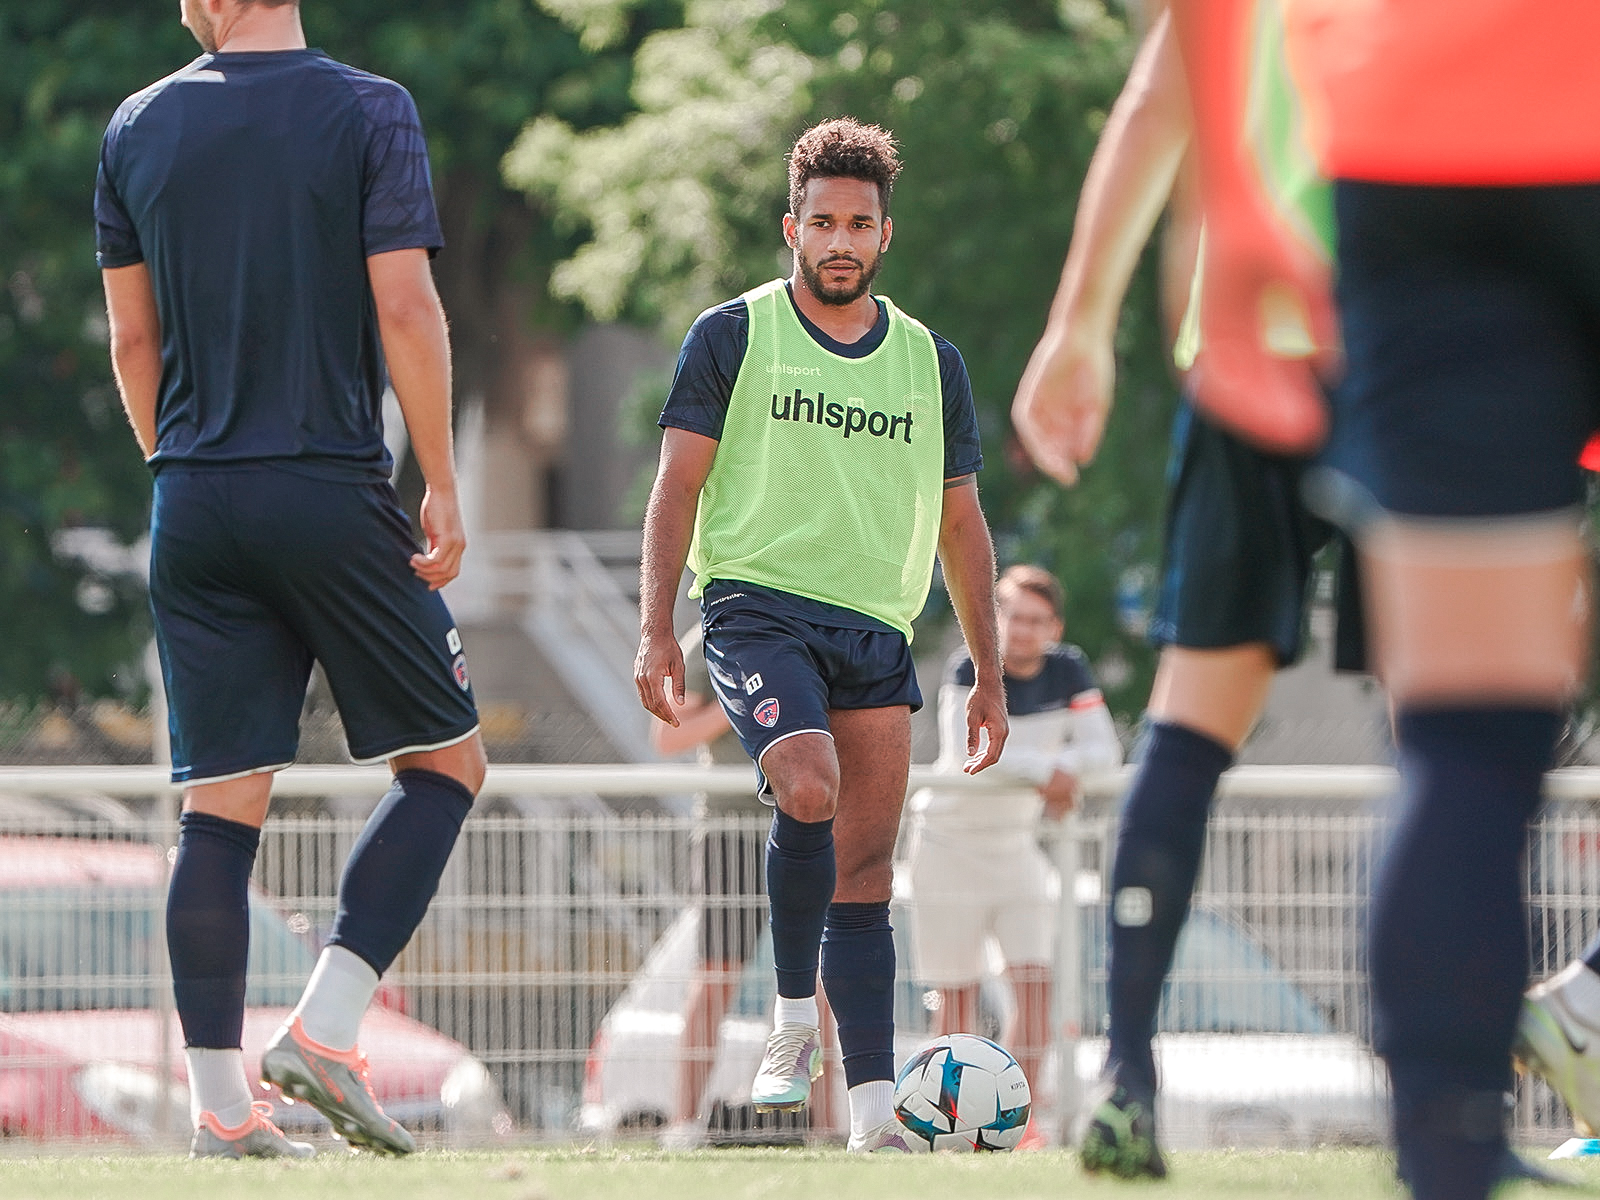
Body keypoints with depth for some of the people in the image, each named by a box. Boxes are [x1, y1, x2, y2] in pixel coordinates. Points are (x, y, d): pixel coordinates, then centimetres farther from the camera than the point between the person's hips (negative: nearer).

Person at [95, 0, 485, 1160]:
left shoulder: (137, 128, 7)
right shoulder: (369, 110, -4)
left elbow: (133, 338, 12)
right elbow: (405, 309, -10)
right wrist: (443, 487, -4)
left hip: (193, 501, 4)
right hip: (332, 494, -4)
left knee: (220, 804, 4)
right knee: (446, 763, 9)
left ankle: (221, 1101, 0)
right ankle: (327, 1024, -6)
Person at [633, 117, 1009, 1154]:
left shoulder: (931, 364, 15)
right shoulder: (733, 337, 5)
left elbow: (961, 526, 19)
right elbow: (677, 488, 3)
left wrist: (990, 676, 15)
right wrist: (657, 630, -7)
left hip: (877, 634, 4)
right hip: (758, 605, -4)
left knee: (866, 875, -1)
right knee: (811, 792, -29)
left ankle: (875, 1109, -4)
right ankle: (795, 1014, -10)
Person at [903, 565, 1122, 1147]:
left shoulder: (1069, 671, -4)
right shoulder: (968, 669, -16)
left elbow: (1105, 750, -6)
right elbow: (965, 751, -30)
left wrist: (1063, 768, -26)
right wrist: (1045, 768, -32)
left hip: (1017, 844, 3)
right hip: (949, 841, -3)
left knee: (1033, 982, -10)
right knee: (957, 992, -3)